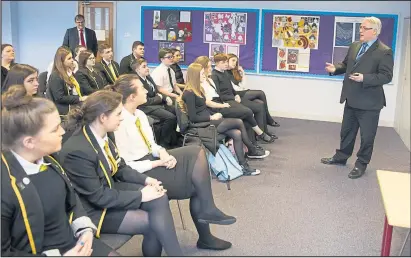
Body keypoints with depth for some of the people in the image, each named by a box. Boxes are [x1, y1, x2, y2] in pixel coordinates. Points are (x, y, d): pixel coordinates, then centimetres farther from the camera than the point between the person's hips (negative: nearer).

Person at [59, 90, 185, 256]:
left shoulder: (102, 135, -5)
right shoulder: (77, 151, -30)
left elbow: (119, 167, 9)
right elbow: (98, 197, -25)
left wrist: (146, 180, -6)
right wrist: (140, 196, -19)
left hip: (109, 188, 8)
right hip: (94, 209, -8)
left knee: (159, 198, -9)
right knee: (153, 224, -15)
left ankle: (173, 252, -2)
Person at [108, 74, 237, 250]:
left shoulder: (140, 114, 7)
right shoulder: (120, 123, -20)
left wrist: (162, 153, -9)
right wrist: (158, 163, -19)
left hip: (151, 159, 8)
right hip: (140, 172, -8)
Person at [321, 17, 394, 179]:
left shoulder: (384, 52, -15)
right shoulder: (354, 46, 8)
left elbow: (386, 76, -19)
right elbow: (346, 65, 17)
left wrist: (364, 78, -30)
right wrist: (335, 68, -4)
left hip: (369, 102, -7)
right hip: (351, 99, 7)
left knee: (367, 136, 6)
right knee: (346, 131, 20)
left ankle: (361, 164, 20)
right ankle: (341, 157, 35)